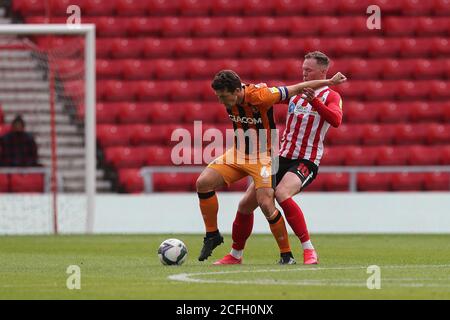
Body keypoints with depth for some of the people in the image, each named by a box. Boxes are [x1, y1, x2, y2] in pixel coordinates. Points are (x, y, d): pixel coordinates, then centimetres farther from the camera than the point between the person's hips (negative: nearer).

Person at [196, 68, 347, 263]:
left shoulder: (259, 96, -27)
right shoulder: (230, 98, -9)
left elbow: (297, 88, -18)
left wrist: (330, 82, -11)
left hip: (262, 156, -6)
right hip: (237, 153, 6)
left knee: (265, 204, -18)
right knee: (203, 183, -11)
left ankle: (286, 254, -2)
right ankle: (212, 235, 4)